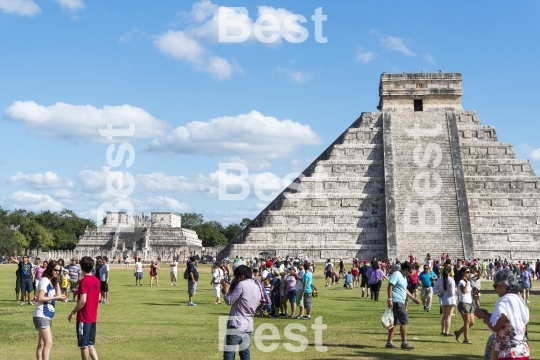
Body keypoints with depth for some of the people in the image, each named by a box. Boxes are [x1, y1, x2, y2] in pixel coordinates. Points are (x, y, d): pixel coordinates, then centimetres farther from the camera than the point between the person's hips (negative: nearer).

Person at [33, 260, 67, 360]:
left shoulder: (52, 282, 14)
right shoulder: (44, 280, -13)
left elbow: (58, 296, 8)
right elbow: (40, 298, -22)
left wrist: (57, 282, 6)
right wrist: (55, 297, -19)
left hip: (48, 316, 10)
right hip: (41, 316, -10)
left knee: (42, 344, 12)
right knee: (48, 343, -19)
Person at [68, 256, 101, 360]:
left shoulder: (84, 281, -16)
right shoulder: (97, 280, 7)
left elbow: (82, 301, -22)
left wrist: (72, 313, -12)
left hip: (83, 318, -8)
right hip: (93, 318, 8)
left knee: (83, 345, 3)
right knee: (90, 344, 15)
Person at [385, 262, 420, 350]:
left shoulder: (404, 277, 19)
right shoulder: (396, 274, -11)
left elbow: (405, 290, 30)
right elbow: (390, 287, -19)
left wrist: (413, 298, 32)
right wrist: (390, 299, -25)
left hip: (400, 302, 10)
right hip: (396, 302, -10)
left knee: (395, 322, 11)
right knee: (404, 320, -10)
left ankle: (389, 342, 15)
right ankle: (404, 343, -8)